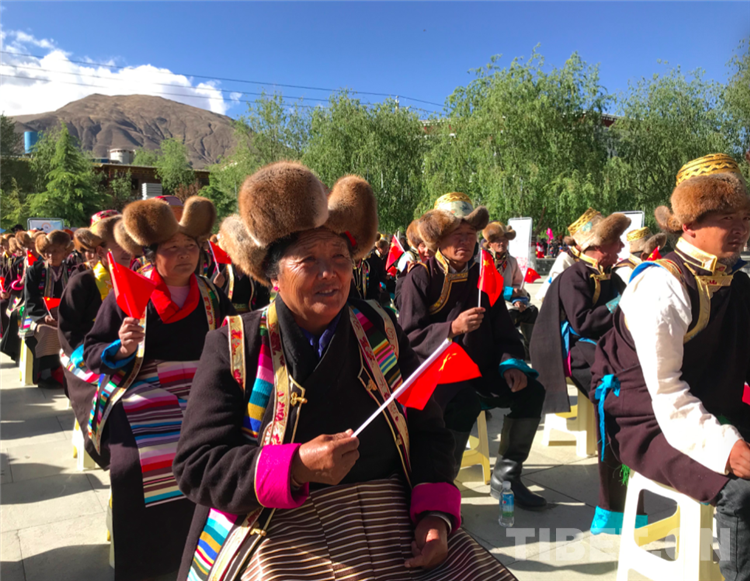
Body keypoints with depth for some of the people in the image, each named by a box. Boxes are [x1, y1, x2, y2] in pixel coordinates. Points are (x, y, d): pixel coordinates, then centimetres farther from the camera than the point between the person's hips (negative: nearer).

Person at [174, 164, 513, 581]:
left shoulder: (381, 331, 8)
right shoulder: (233, 347, -1)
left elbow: (428, 432, 11)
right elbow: (197, 467, -5)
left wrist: (436, 513, -5)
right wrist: (296, 467, -19)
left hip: (398, 525, 3)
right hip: (280, 537, -2)